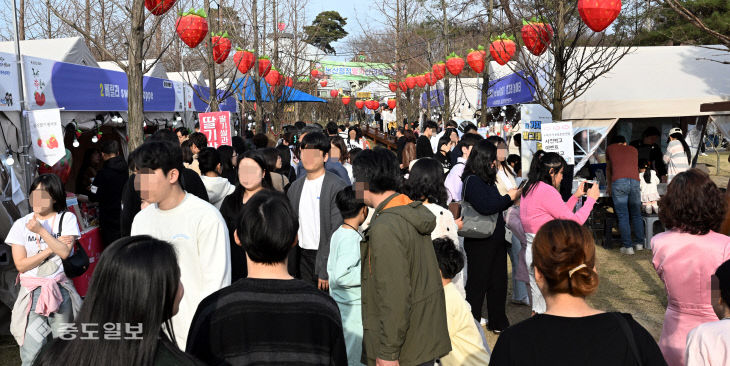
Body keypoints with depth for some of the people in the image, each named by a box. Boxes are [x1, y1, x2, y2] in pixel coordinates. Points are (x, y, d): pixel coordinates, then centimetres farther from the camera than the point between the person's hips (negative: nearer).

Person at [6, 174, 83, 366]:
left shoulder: (67, 219, 1)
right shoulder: (21, 224, 3)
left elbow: (65, 252, -12)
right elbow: (20, 264, -3)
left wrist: (41, 231, -16)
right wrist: (51, 248, -10)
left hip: (61, 289, 0)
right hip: (32, 291, 0)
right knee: (33, 349, -6)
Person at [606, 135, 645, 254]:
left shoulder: (610, 148, 23)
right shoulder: (633, 150, 28)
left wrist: (609, 186, 46)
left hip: (618, 182, -2)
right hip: (634, 181, 3)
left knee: (623, 216, -1)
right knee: (636, 215, 14)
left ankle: (627, 246, -2)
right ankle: (640, 243, 21)